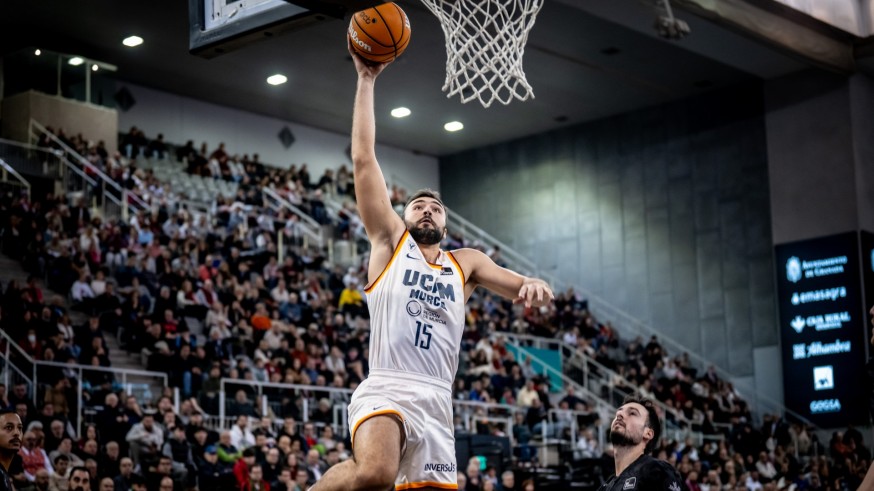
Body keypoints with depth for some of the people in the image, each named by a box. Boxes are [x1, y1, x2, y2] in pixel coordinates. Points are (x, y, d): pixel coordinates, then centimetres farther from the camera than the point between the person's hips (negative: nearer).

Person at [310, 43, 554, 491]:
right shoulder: (390, 244, 12)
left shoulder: (464, 263, 22)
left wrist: (534, 285, -13)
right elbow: (363, 159, 6)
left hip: (436, 403, 5)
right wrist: (366, 82, 6)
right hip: (385, 391, -5)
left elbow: (520, 287, 12)